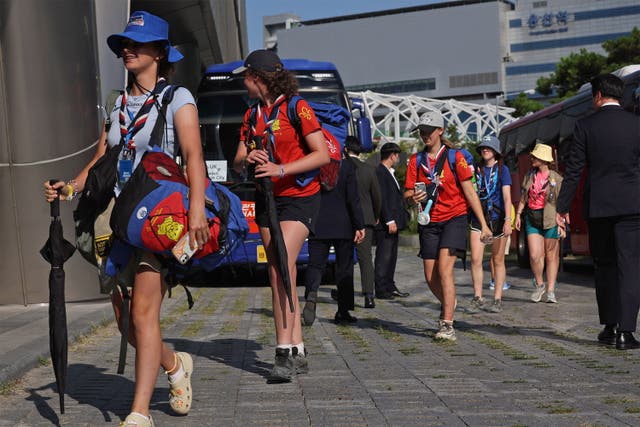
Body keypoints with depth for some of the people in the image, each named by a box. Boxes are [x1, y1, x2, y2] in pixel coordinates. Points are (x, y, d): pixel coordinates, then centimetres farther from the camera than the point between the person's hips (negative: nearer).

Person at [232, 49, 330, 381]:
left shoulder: (297, 108, -8)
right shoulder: (252, 115, 13)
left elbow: (323, 155, -13)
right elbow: (237, 163, 12)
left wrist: (281, 169, -22)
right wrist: (248, 159, -12)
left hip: (300, 198, -7)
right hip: (267, 200, 7)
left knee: (281, 269, -21)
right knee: (282, 276, 5)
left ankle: (284, 352, -21)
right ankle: (298, 353, 10)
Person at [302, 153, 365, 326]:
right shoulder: (347, 166, -8)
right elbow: (353, 199, -10)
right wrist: (359, 226, -4)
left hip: (317, 226, 1)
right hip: (343, 226, -1)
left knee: (315, 264, 6)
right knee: (344, 267, 9)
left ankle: (311, 295, -24)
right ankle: (343, 311, 12)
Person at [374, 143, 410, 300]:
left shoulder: (389, 173, 19)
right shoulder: (379, 172, -13)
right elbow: (382, 199, -19)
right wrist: (390, 221, -21)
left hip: (392, 222, 10)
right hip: (384, 223, -10)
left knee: (391, 256, 13)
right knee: (383, 256, -6)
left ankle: (390, 287, 20)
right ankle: (381, 290, -2)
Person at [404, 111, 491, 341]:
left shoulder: (455, 156, -2)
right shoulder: (416, 160, 9)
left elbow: (469, 191, -1)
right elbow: (408, 193, 8)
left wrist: (483, 225, -3)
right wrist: (414, 197, -17)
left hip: (454, 218, -4)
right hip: (429, 222, 4)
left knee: (444, 269, -19)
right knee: (430, 276, 4)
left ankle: (447, 326, -19)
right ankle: (449, 302, 36)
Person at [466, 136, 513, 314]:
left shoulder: (502, 169, 1)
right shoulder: (477, 169, 11)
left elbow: (507, 197, -6)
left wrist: (508, 220, -17)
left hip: (497, 217, -3)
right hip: (478, 217, 3)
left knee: (498, 260, 4)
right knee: (475, 259, -7)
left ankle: (497, 300, 10)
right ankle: (477, 298, 1)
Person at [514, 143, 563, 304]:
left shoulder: (557, 179, -6)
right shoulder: (529, 176, 11)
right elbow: (523, 198, 17)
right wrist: (518, 214, 10)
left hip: (550, 220, -4)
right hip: (532, 219, 4)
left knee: (552, 256, 4)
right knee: (534, 255, -6)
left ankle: (550, 291, 11)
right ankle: (539, 285, 16)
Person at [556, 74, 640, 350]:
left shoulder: (586, 126, -1)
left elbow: (573, 171, -2)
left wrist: (562, 207, 4)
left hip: (598, 207, 1)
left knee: (604, 267, 13)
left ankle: (609, 327, 17)